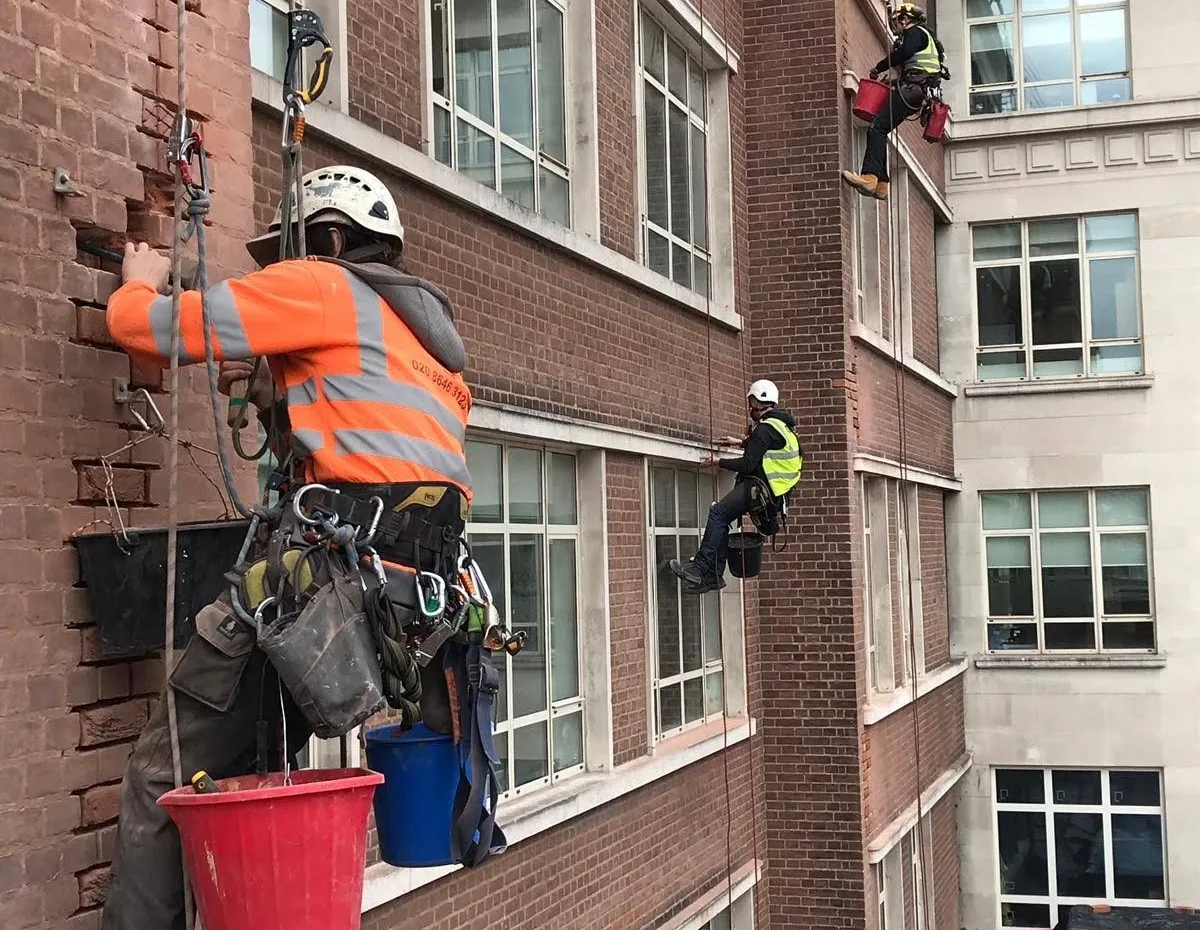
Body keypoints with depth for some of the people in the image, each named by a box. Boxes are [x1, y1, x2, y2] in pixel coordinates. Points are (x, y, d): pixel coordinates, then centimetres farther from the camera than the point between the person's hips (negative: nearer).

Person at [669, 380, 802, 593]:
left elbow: (748, 465, -18)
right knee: (722, 520, 9)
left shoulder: (766, 428, -13)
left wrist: (719, 462, -5)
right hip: (771, 490, 11)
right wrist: (743, 443, 40)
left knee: (718, 513, -20)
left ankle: (700, 568, -27)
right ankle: (714, 574, 4)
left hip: (759, 488, -11)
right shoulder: (782, 424, 19)